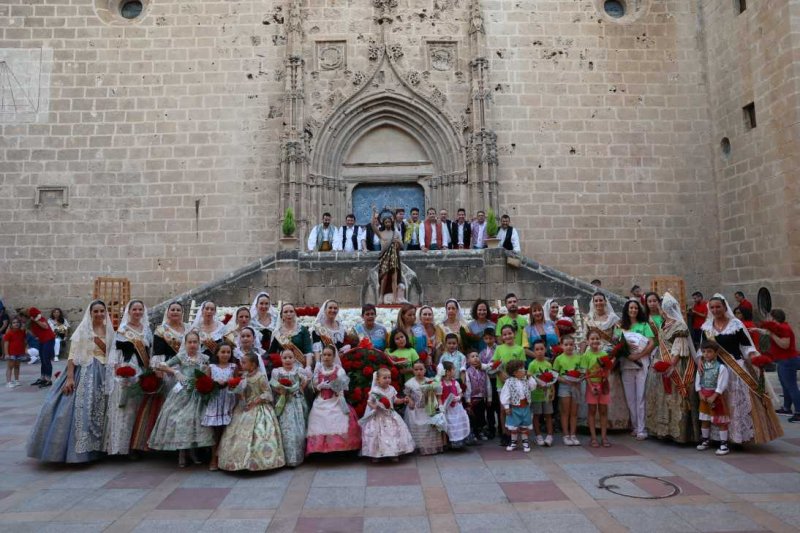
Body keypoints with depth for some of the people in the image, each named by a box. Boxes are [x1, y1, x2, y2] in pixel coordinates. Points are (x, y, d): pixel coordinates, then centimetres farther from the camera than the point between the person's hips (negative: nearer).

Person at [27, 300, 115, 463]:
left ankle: (95, 447, 19)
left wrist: (101, 343, -2)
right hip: (84, 374, -4)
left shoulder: (109, 331, 8)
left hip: (103, 375, 4)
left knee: (99, 411, 8)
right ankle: (78, 448, 3)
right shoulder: (82, 329, -4)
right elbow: (72, 355, -9)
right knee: (80, 409, -7)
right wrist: (70, 377, -16)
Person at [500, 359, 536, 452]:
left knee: (525, 426, 12)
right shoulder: (509, 382, -11)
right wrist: (506, 406, -13)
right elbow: (505, 395, -11)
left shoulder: (525, 380, 4)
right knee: (514, 426, 8)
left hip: (525, 407, 4)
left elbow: (533, 387, 1)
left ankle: (525, 442, 26)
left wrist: (530, 378, -3)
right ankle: (513, 442, 23)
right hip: (514, 407, -4)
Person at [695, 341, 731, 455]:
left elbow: (721, 385, -17)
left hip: (717, 396, -6)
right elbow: (697, 382, 6)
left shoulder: (721, 367, -13)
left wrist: (713, 397, -19)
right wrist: (701, 394, -6)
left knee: (721, 421, 0)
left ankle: (724, 444, 8)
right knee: (704, 420, 14)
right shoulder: (701, 367, 3)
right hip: (704, 396, 6)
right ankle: (706, 440, 28)